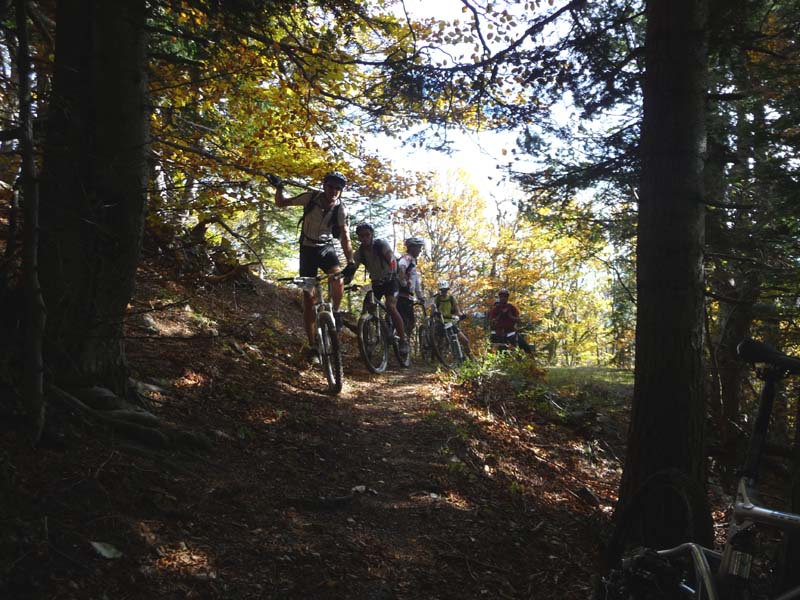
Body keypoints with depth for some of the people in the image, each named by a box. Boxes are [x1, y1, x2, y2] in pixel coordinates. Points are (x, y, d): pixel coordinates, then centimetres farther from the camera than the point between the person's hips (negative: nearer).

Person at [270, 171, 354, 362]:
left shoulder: (340, 209, -14)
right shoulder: (311, 197, -14)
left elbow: (345, 237, -16)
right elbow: (281, 203, -5)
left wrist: (350, 262, -26)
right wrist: (278, 188, -23)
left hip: (327, 248, 0)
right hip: (307, 249, 0)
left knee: (338, 278, -32)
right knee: (308, 297, -5)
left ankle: (335, 312, -1)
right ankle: (313, 347, 1)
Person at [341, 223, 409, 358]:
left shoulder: (382, 244, -21)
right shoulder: (360, 252, -9)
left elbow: (392, 260, -32)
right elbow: (352, 268, -15)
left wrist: (390, 274, -50)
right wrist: (345, 280, -35)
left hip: (390, 281, -5)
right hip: (376, 283, 5)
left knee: (391, 307, -26)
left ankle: (404, 341, -18)